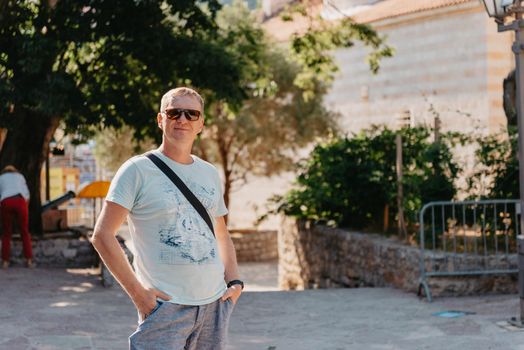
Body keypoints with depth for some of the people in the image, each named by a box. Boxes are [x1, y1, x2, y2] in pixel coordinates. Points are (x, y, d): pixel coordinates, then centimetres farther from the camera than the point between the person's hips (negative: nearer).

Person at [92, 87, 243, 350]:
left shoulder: (210, 174, 14)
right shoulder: (137, 170, -4)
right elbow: (103, 235, -9)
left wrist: (235, 282, 8)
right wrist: (137, 291, -13)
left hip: (215, 304, 6)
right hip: (165, 306, -6)